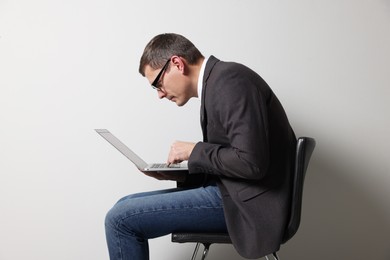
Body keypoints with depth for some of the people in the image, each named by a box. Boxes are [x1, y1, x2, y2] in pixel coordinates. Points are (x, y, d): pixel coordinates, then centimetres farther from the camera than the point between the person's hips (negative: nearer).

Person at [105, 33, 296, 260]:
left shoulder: (230, 81, -16)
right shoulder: (216, 82, 14)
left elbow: (251, 162, -25)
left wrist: (194, 151, -12)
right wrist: (183, 174, 4)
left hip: (248, 201, -10)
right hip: (231, 191, 10)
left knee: (120, 219, -11)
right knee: (125, 208, 11)